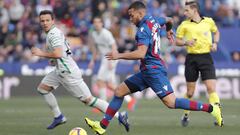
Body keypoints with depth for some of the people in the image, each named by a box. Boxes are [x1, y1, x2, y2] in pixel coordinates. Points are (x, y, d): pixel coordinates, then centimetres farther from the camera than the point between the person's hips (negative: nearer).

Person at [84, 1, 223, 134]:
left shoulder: (143, 29, -17)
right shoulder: (154, 21, 9)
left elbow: (141, 53, -29)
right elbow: (169, 21, 31)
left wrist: (119, 56, -20)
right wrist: (169, 30, 54)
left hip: (153, 70, -10)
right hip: (147, 71, 10)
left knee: (171, 103, -16)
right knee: (119, 92, 9)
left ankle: (211, 108, -13)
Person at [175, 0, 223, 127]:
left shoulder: (209, 21, 3)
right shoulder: (184, 25, 1)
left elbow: (216, 32, 22)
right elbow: (177, 41, 9)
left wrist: (215, 43, 4)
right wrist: (186, 42, -12)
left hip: (206, 57, 0)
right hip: (191, 58, 0)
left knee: (211, 88, -13)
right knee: (190, 92, 5)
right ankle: (185, 115, 26)